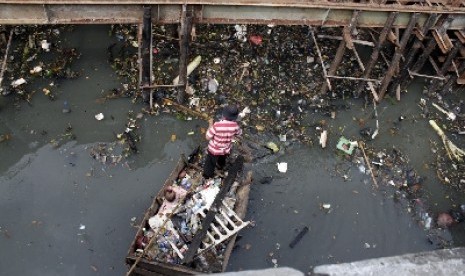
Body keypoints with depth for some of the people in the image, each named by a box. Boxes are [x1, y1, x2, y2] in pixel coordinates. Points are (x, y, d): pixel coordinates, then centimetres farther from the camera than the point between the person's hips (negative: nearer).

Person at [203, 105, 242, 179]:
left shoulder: (216, 125, -36)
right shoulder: (235, 126, -26)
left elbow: (208, 137, -24)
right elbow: (238, 133, -3)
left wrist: (210, 125, -15)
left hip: (214, 150, -3)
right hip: (226, 150, 3)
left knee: (210, 162, 27)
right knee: (222, 160, 37)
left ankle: (208, 174, 50)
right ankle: (220, 167, 67)